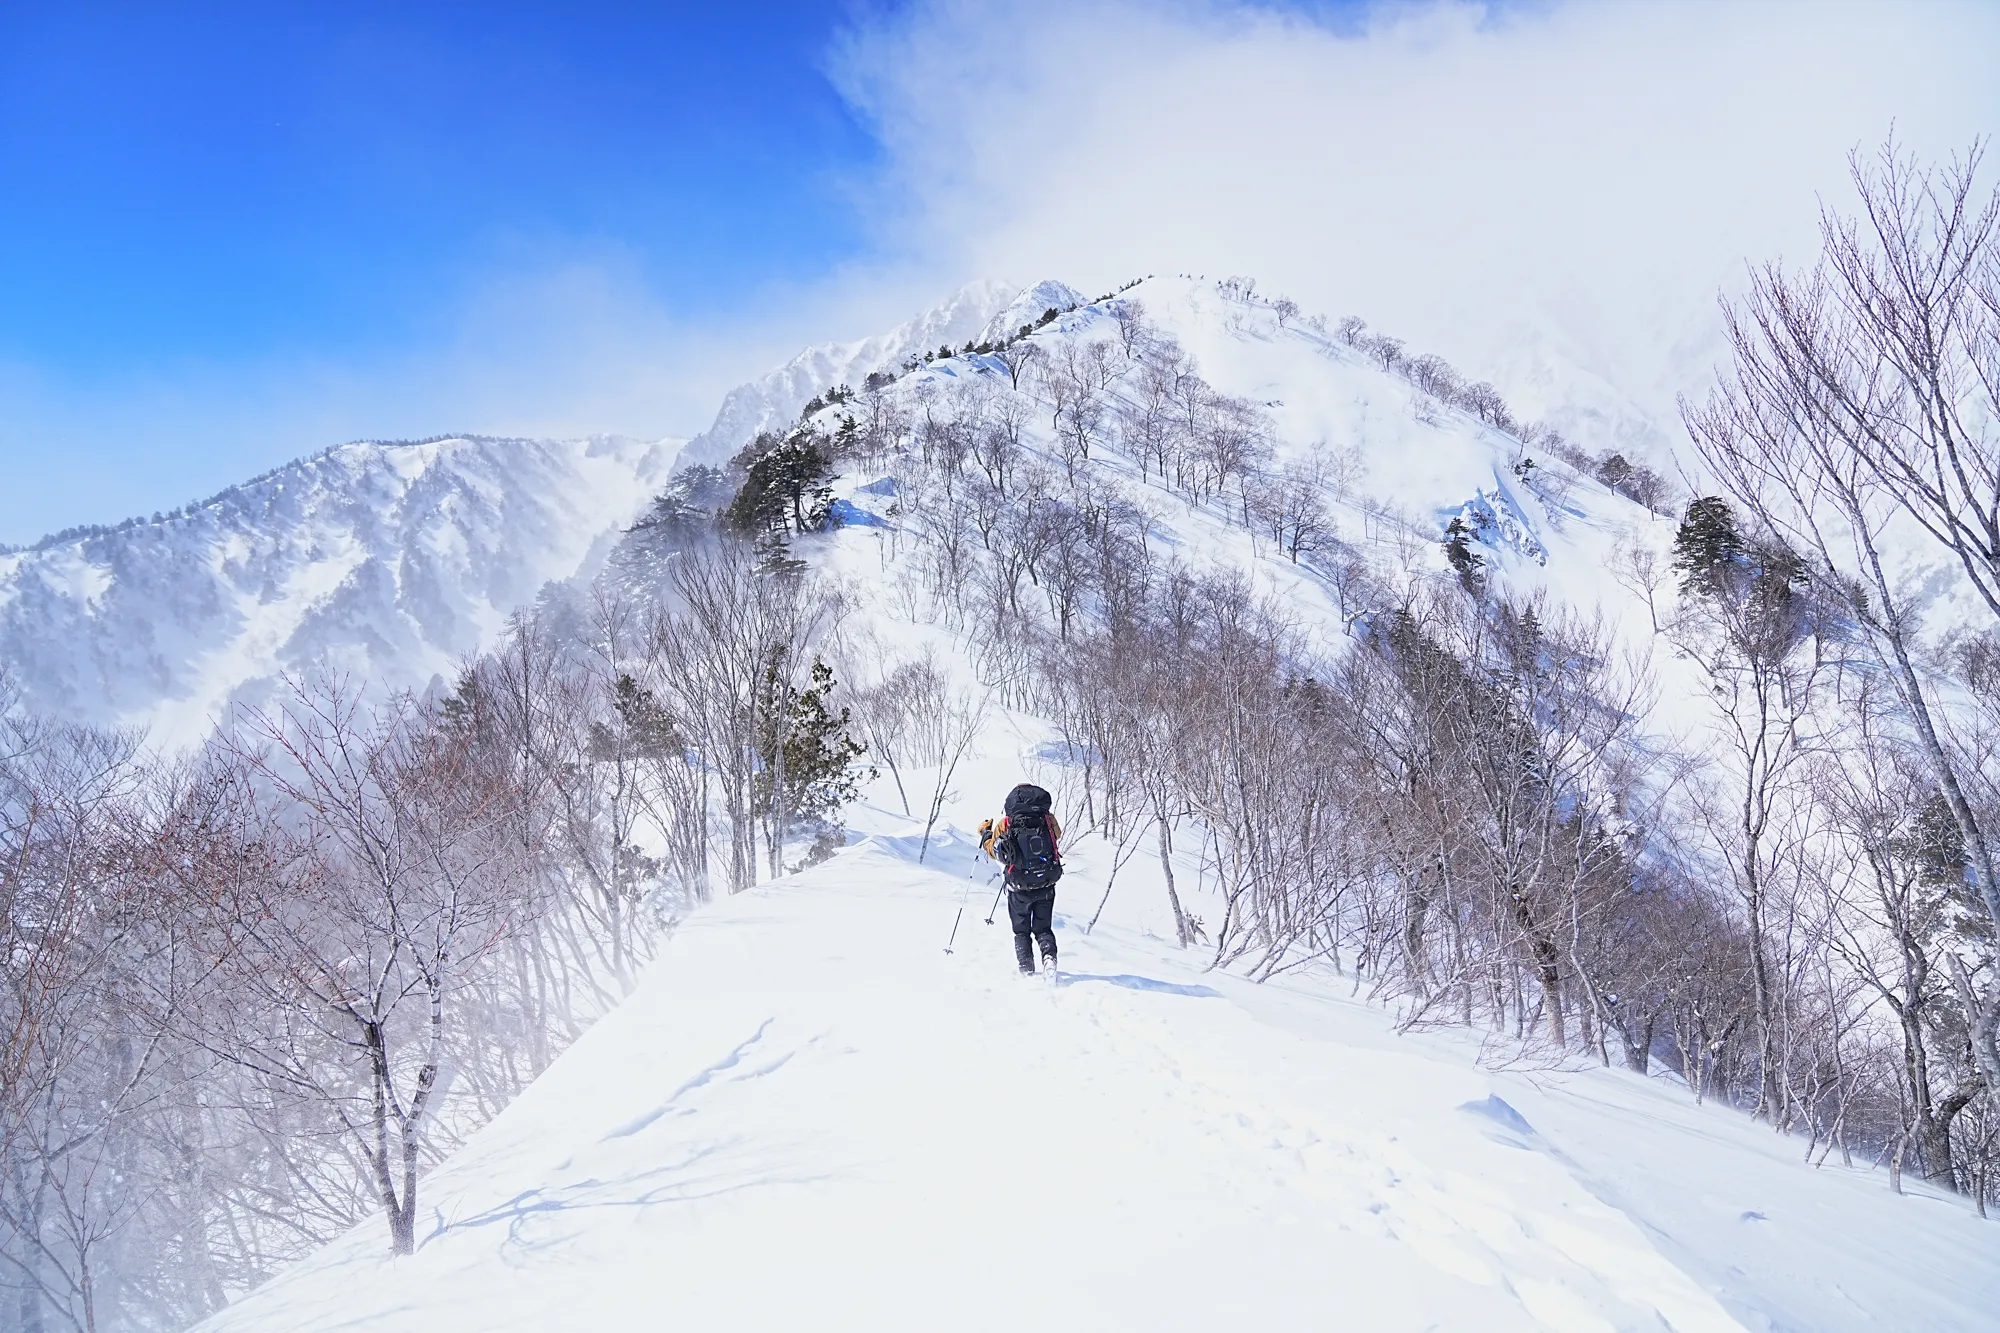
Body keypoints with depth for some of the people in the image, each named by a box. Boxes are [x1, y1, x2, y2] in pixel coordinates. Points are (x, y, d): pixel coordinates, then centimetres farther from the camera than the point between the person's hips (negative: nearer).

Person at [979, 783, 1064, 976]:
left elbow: (994, 851, 9)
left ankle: (1026, 969, 4)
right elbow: (1057, 835, 20)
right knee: (1043, 928, 17)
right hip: (1046, 887, 1)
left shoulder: (1005, 824, -7)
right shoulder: (1049, 820, -3)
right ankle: (1049, 956, -9)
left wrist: (984, 833, 28)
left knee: (1021, 931, 16)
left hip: (1020, 889, -1)